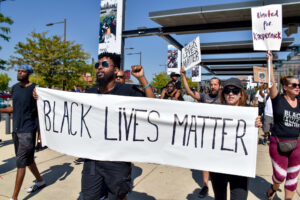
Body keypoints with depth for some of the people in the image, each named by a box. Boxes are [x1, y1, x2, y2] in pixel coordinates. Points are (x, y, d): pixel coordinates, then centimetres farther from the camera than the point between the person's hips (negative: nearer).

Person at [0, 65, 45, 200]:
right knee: (28, 159, 19)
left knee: (21, 163, -4)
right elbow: (14, 108, 19)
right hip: (16, 129, 7)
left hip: (28, 130, -7)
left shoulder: (35, 89, -10)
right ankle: (40, 181, 38)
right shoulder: (15, 87, 10)